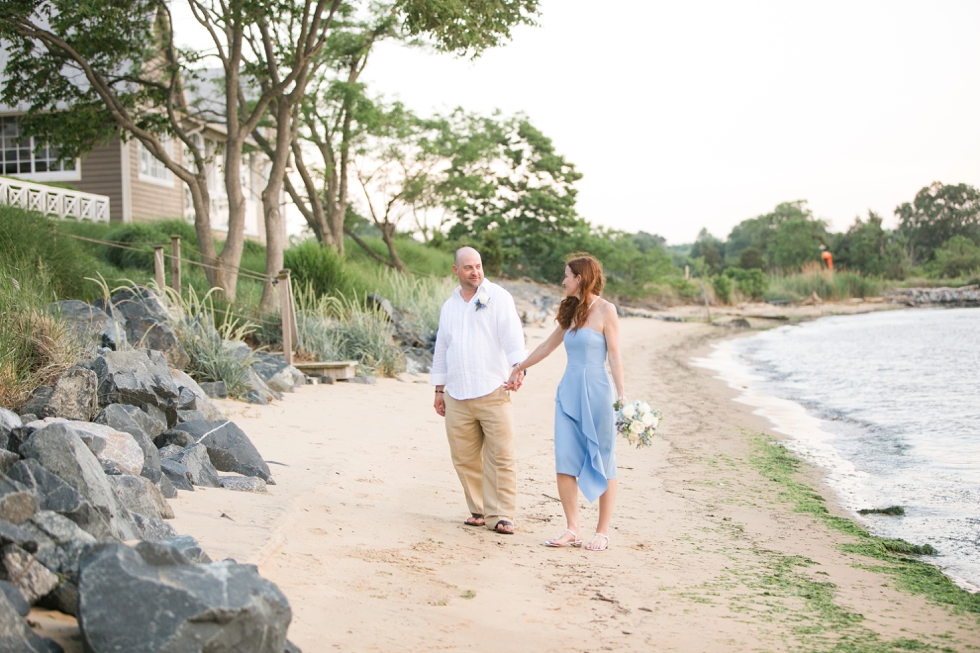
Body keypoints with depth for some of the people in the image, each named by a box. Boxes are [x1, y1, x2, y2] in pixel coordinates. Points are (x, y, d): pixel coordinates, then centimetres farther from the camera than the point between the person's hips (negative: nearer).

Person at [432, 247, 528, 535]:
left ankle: (501, 515, 0)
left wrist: (518, 367, -27)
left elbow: (513, 336, -10)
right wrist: (439, 389, 21)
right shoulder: (449, 306, 18)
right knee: (464, 458, 7)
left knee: (500, 456, -6)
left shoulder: (499, 298, 2)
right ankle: (479, 510, 19)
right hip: (456, 396, 5)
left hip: (492, 392, -5)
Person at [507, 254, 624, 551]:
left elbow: (614, 355, -7)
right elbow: (548, 345, 27)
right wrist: (520, 368, 37)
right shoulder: (571, 312, 15)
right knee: (565, 462, 0)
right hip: (568, 392, 6)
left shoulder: (605, 310, -4)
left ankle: (602, 532, 8)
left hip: (595, 393, -6)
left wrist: (621, 393, -16)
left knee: (602, 464, 1)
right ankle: (572, 530, 6)